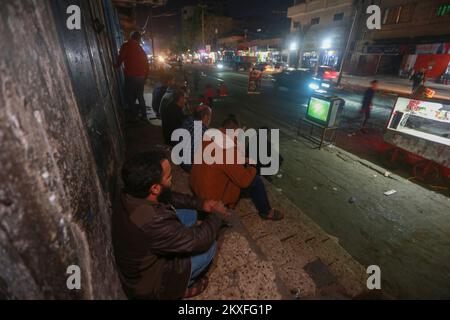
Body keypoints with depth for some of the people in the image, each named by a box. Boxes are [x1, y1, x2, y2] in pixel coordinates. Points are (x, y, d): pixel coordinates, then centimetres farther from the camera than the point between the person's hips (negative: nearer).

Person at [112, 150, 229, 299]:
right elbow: (199, 241, -28)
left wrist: (201, 204, -5)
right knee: (209, 247, -8)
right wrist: (217, 215, -11)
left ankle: (178, 263, 17)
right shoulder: (153, 222, -42)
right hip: (146, 286, -6)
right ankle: (179, 288, 13)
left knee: (189, 214, 4)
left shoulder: (134, 195, -18)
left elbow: (171, 197, 2)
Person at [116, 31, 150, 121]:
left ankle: (135, 116, 3)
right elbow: (146, 65, 14)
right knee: (140, 96, 16)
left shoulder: (126, 46, -1)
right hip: (141, 77, 6)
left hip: (131, 76, -5)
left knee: (130, 97, 4)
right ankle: (143, 115, 20)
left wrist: (116, 66, 9)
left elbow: (120, 59, -10)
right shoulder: (141, 49, 14)